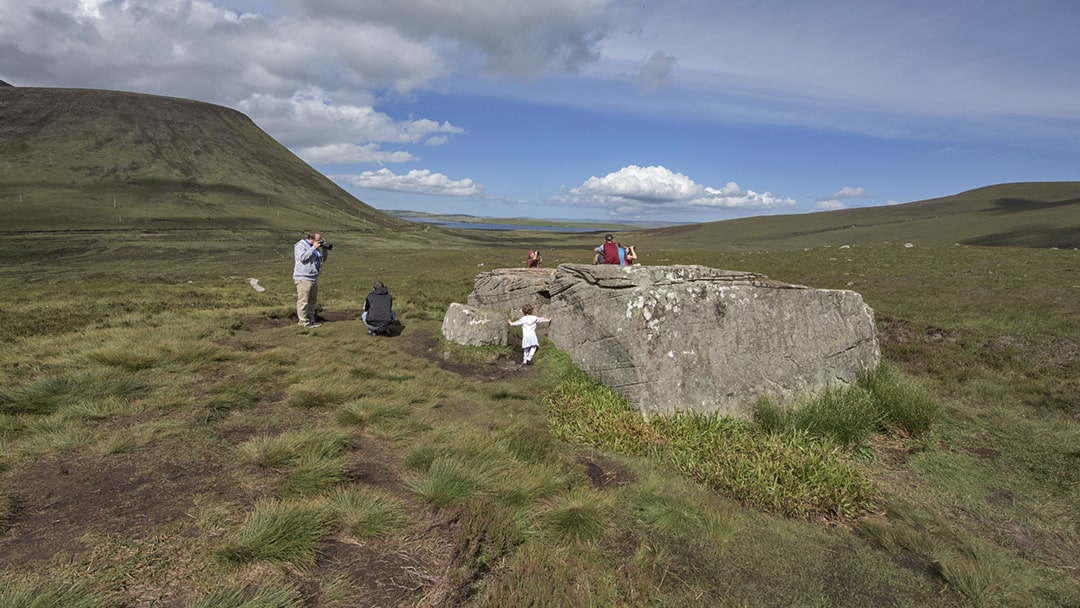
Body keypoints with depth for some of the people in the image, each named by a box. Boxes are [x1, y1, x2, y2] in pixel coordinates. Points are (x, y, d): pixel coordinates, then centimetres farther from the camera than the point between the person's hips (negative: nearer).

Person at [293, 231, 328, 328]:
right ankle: (303, 322, -3)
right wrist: (313, 248, -20)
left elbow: (323, 259, 20)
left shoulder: (316, 247, 16)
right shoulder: (300, 245, -8)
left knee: (313, 301, 14)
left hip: (314, 278, 9)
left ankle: (311, 320, 23)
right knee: (303, 301, -6)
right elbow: (303, 257, -23)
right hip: (303, 278, -9)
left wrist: (324, 249, 3)